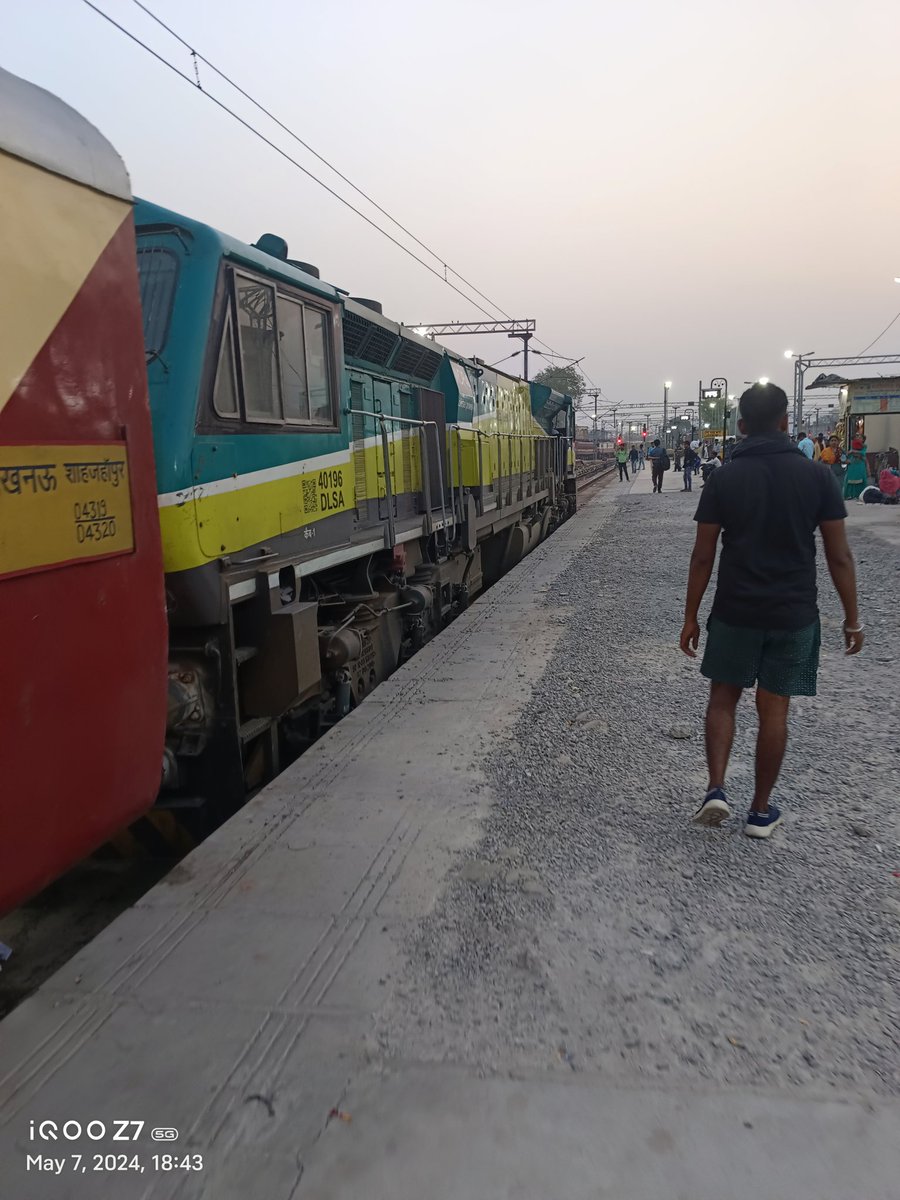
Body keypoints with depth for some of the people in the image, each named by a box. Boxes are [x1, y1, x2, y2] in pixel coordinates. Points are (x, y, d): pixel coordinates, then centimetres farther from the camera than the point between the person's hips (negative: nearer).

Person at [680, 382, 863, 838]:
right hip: (793, 613, 1)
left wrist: (690, 617, 4)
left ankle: (716, 789, 4)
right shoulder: (817, 475, -4)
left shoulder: (723, 480, -5)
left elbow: (702, 557, -4)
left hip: (735, 612, 0)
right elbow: (839, 556, -3)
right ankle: (761, 810, 21)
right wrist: (852, 618, 6)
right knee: (773, 710, 10)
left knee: (722, 699, 16)